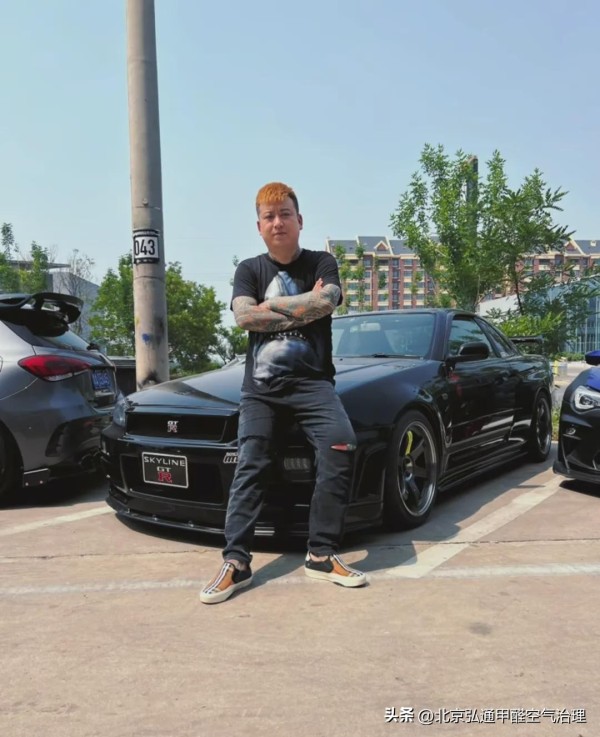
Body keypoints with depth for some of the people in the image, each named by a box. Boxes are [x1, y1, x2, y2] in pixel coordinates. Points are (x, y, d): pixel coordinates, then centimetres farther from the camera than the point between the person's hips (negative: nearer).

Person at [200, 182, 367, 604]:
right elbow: (244, 317, -6)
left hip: (312, 381, -1)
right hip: (260, 386, 1)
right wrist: (305, 309, -7)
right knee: (250, 467, -11)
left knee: (341, 445, -23)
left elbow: (327, 301, -12)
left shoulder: (321, 263, 10)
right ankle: (237, 563, -7)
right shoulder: (249, 270, 13)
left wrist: (271, 305, -6)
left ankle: (323, 555, -15)